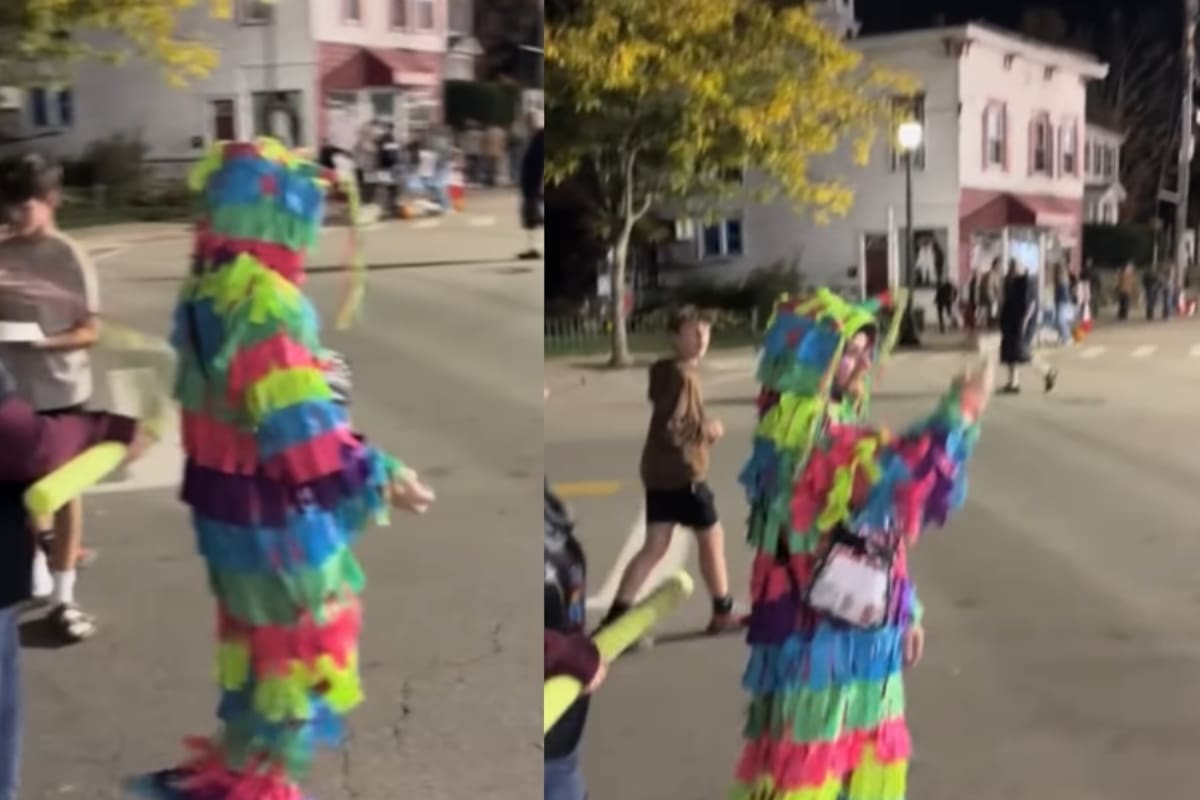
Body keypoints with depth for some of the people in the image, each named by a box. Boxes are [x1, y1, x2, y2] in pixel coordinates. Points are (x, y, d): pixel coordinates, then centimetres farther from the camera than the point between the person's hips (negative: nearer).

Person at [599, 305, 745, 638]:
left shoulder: (667, 371, 14)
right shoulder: (683, 375, -17)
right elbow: (671, 430, -25)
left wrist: (703, 427, 7)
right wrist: (707, 429, -12)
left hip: (660, 472, 9)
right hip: (682, 473, -9)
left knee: (654, 547, 7)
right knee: (712, 538, 9)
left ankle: (615, 617, 2)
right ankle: (723, 613, 23)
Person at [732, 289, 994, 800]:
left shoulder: (842, 427, 10)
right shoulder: (797, 432, -19)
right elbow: (888, 475, -34)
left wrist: (904, 611, 19)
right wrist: (957, 415, -29)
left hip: (863, 629, 9)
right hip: (814, 635, -9)